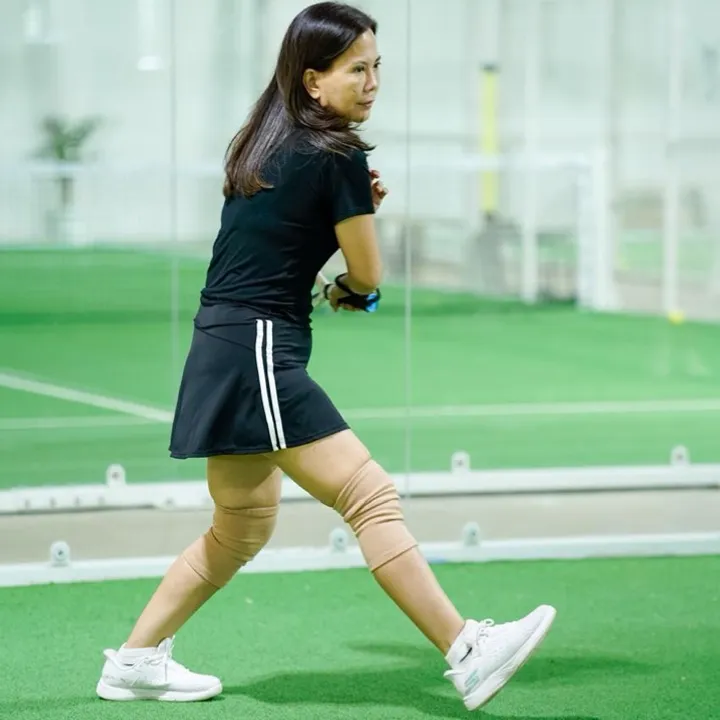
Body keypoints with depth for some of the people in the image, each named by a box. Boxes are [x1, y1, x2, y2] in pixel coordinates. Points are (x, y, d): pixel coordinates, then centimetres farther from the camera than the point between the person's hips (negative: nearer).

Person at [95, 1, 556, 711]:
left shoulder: (264, 146, 15)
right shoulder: (338, 156, -10)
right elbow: (367, 276, -3)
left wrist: (359, 204, 9)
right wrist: (345, 291, 20)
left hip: (221, 352, 10)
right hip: (258, 354, -10)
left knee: (242, 527, 21)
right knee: (372, 498, -12)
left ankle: (134, 660, 26)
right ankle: (467, 655, -15)